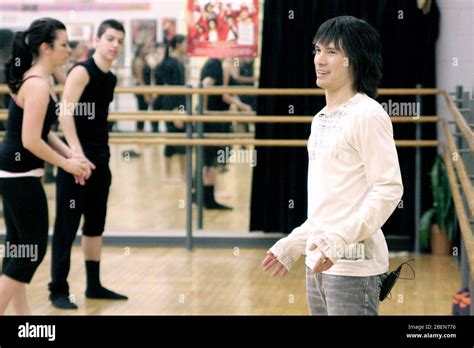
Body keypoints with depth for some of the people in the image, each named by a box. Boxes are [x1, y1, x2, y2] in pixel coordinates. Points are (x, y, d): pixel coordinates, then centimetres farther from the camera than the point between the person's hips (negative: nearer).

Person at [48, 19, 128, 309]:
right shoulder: (82, 71, -12)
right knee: (67, 226, -3)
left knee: (95, 225, 14)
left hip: (101, 161, 8)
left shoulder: (111, 78, 11)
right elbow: (65, 112, -22)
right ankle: (59, 290, 4)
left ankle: (94, 285, 23)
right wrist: (75, 149, -31)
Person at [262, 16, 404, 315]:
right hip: (318, 262, 8)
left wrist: (340, 238, -24)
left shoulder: (368, 115, -11)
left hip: (353, 265, -8)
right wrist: (293, 244, 20)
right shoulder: (321, 119, 15)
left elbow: (389, 190, -16)